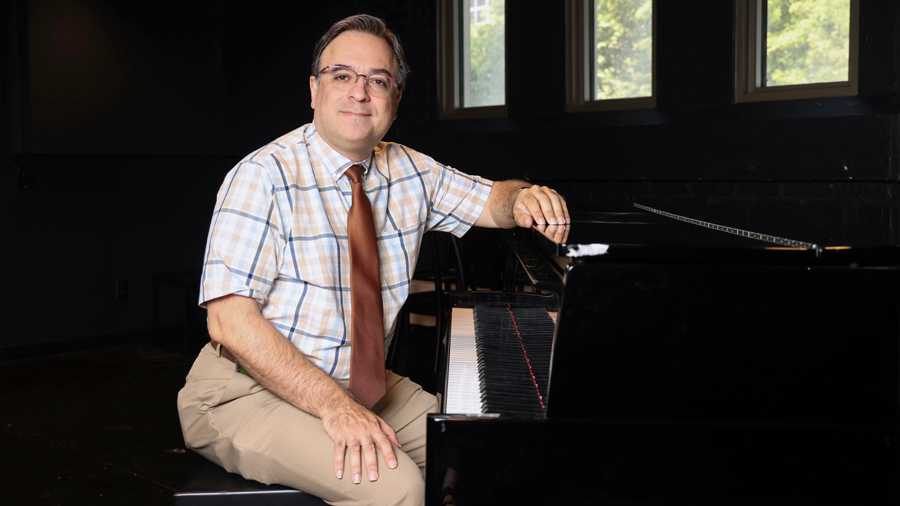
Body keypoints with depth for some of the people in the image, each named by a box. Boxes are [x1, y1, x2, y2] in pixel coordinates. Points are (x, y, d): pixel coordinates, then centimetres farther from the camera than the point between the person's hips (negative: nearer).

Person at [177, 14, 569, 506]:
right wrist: (334, 406, -30)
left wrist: (525, 198, -12)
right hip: (253, 389, -7)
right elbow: (231, 320, -22)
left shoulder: (409, 171, 5)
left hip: (357, 382, 7)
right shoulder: (265, 176, -16)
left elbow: (491, 200, 15)